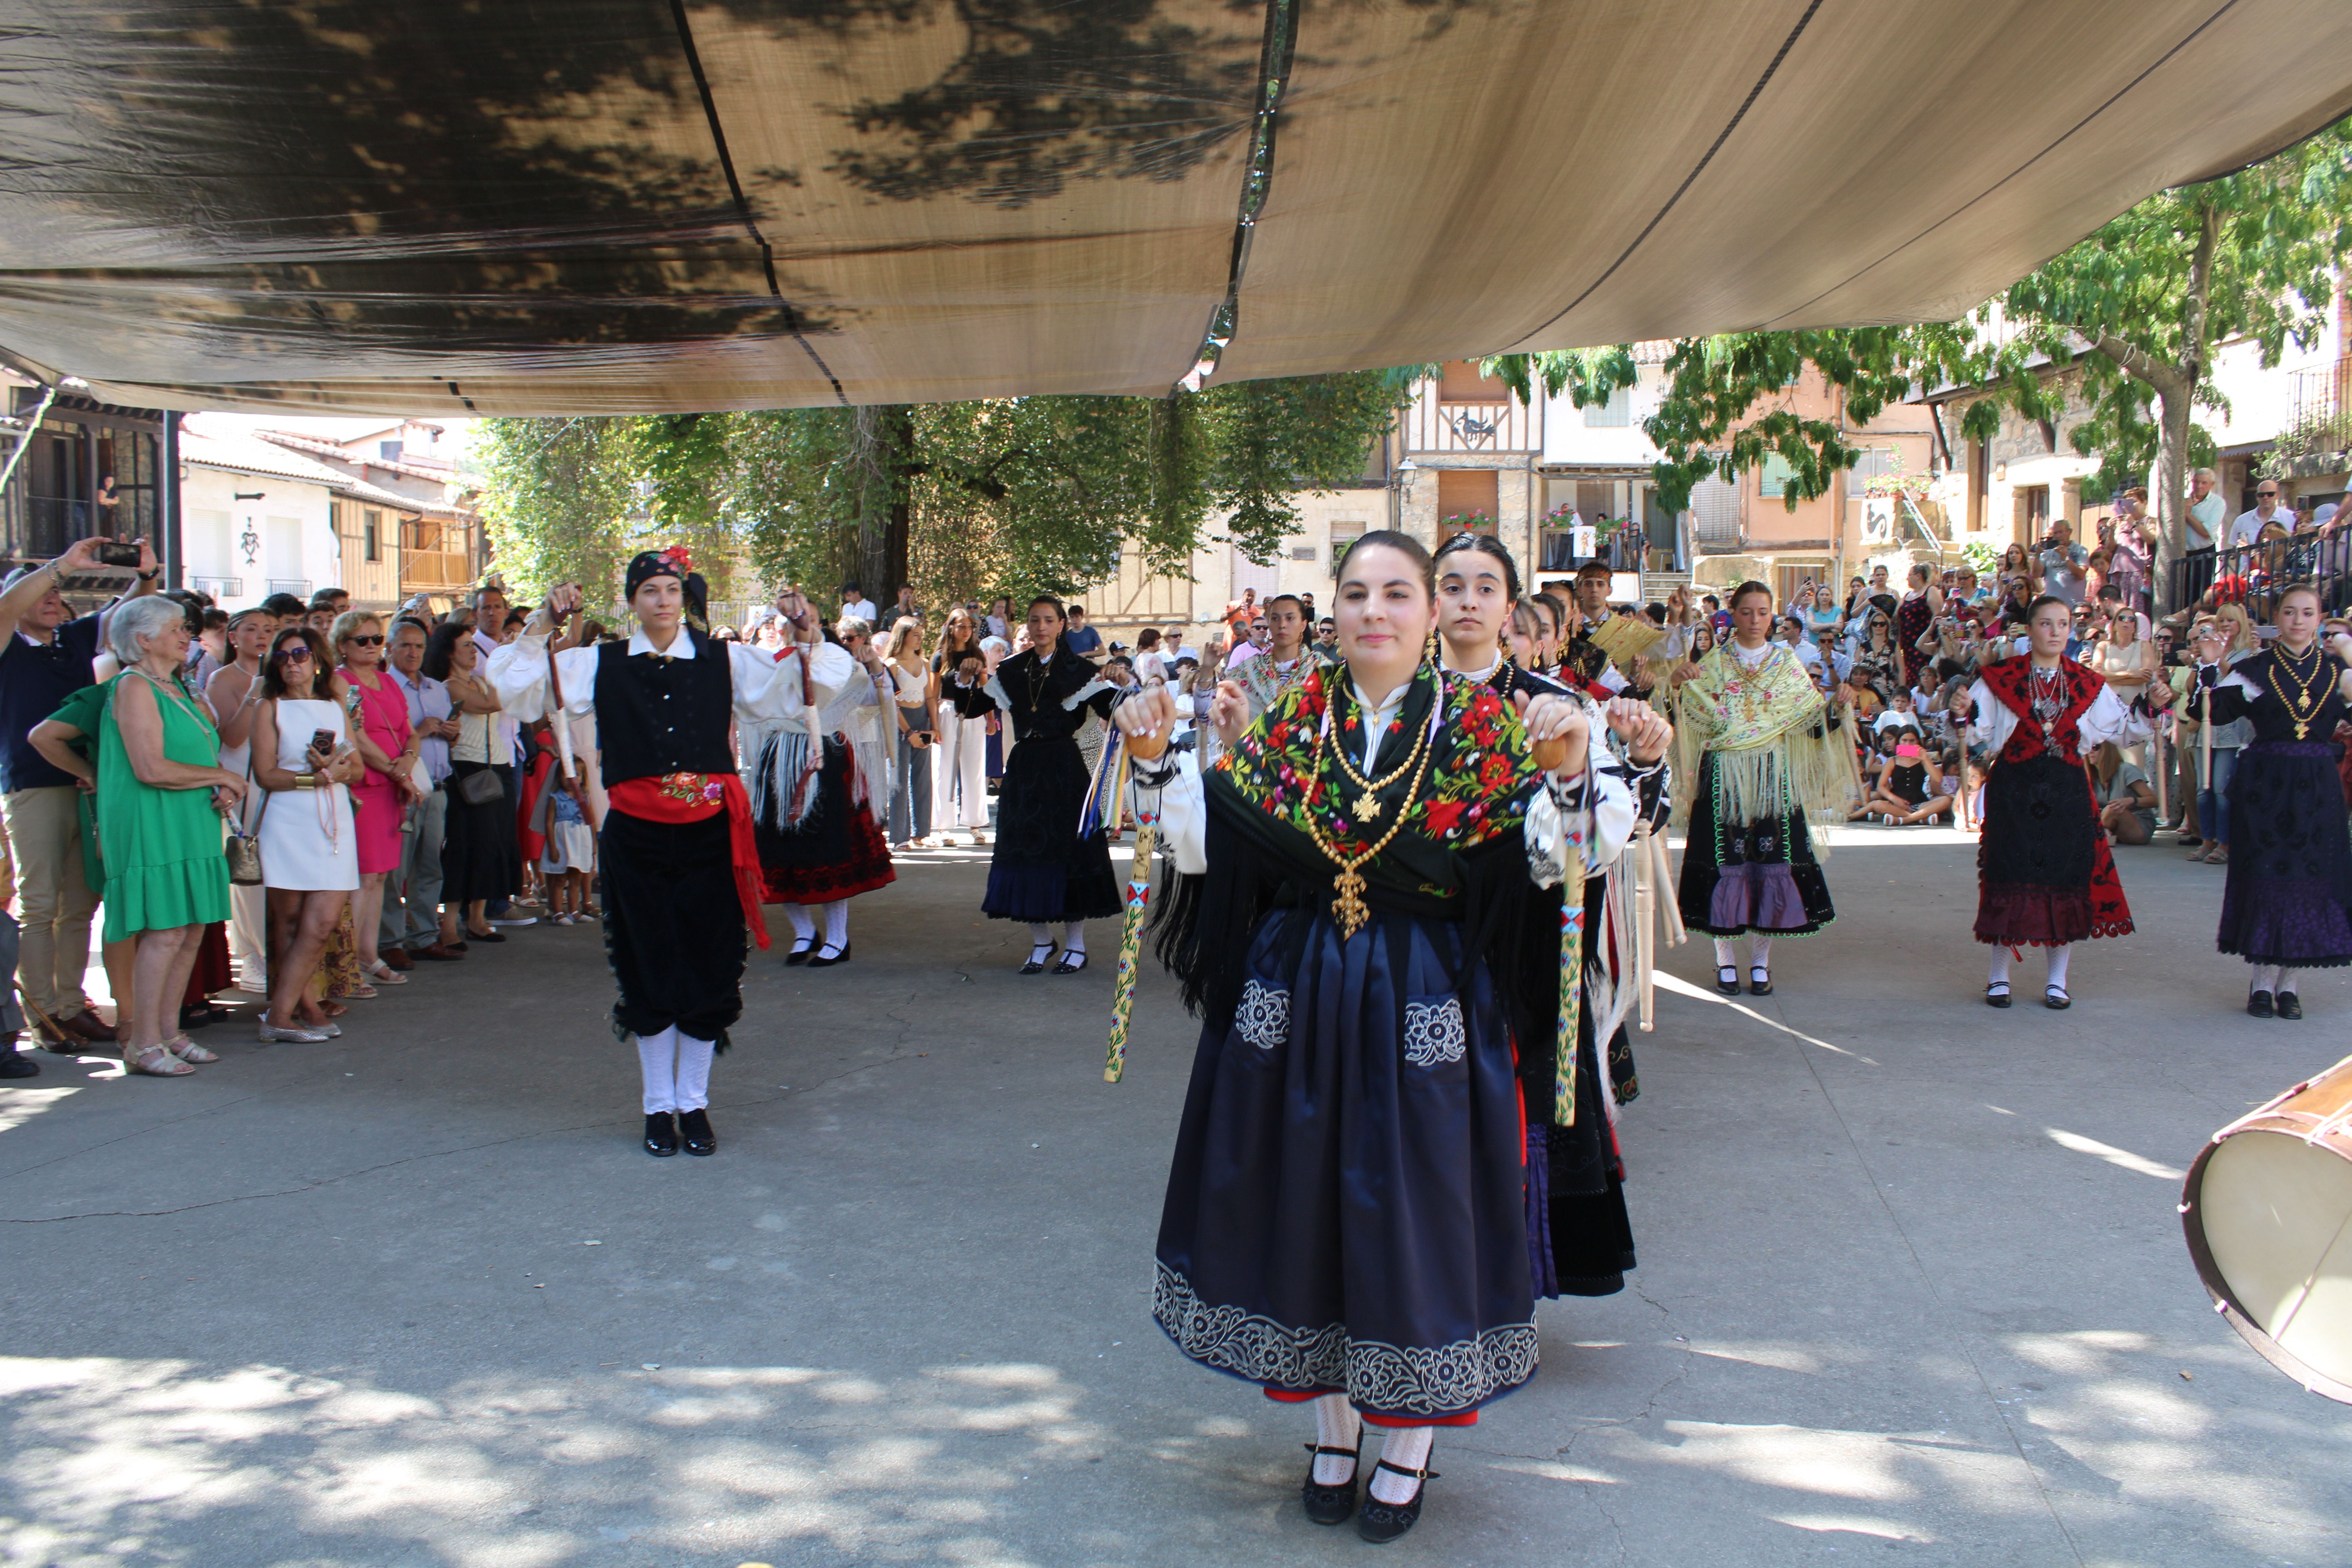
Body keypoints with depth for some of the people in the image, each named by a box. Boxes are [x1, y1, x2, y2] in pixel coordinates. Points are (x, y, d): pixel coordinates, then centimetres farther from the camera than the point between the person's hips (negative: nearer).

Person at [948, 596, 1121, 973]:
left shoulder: (1077, 669, 0)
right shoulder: (1011, 671, 11)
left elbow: (1112, 710, -9)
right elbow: (971, 708, 10)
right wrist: (963, 682, -7)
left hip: (1063, 766, -4)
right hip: (1024, 767, 4)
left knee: (1068, 849, -3)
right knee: (1026, 849, 4)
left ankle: (1076, 943, 7)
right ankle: (1041, 940, 17)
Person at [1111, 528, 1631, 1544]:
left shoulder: (1483, 727, -3)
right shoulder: (1290, 724, 5)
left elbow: (1555, 855, -12)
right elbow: (1205, 840, 6)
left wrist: (1571, 771, -29)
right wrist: (1159, 765, -7)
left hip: (1424, 1010, -3)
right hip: (1297, 1000, 3)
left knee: (1414, 1204, 3)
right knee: (1305, 1199, 9)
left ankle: (1408, 1447, 22)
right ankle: (1332, 1430, 29)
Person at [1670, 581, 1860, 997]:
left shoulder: (1787, 664, 10)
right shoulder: (1713, 664, 7)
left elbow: (1811, 720, 6)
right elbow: (1693, 717, -2)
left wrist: (1836, 707, -12)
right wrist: (1675, 687, -18)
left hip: (1773, 777, 1)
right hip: (1724, 777, -1)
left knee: (1771, 862, -2)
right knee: (1725, 861, -3)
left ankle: (1761, 959, 8)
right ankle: (1725, 959, 7)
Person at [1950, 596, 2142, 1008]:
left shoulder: (2088, 684, 8)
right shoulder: (2001, 678, 1)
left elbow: (2126, 729, 9)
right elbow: (1978, 734, -1)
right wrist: (1963, 716, -22)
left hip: (2068, 792, 2)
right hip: (2015, 791, -2)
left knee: (2068, 881, 2)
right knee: (2009, 878, -1)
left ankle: (2057, 980, 14)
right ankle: (1999, 977, 12)